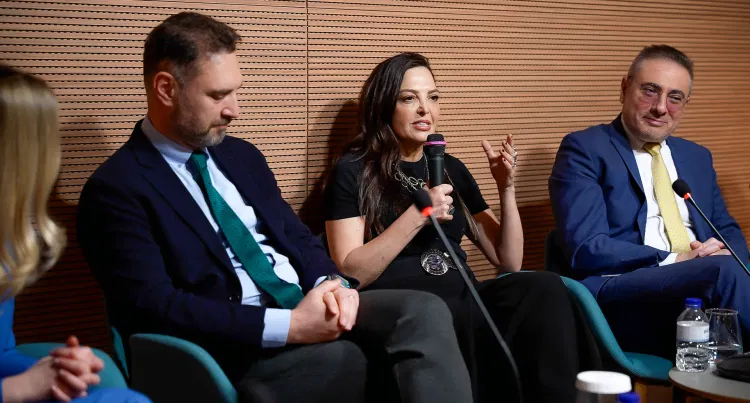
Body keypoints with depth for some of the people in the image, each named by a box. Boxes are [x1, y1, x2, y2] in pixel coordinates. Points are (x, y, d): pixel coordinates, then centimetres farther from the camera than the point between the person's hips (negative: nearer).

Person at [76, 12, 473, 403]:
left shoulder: (242, 155, 17)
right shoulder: (116, 189, -6)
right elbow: (154, 306, -16)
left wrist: (331, 282, -6)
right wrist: (288, 325, -22)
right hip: (236, 345, -7)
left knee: (423, 311, -20)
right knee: (348, 361, -35)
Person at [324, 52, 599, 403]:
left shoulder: (450, 168, 19)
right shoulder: (352, 172, 4)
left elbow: (508, 262, 17)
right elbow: (351, 274, -8)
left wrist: (507, 190, 3)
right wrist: (418, 215, -15)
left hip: (460, 298, 5)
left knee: (544, 290, -25)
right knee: (449, 318, -39)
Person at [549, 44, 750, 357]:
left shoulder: (697, 157, 23)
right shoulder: (584, 149, 3)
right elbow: (586, 250, -8)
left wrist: (724, 253, -3)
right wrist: (675, 261, -15)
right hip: (620, 293, -5)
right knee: (724, 272, -33)